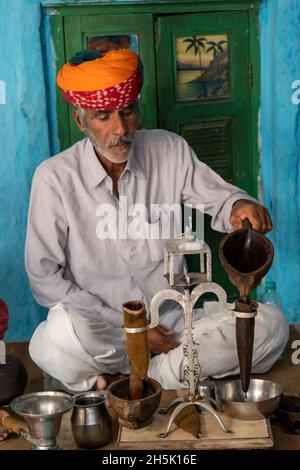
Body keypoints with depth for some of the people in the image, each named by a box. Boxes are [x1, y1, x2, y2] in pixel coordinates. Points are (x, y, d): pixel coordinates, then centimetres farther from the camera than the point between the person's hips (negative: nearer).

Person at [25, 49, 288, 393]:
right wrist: (126, 327, -13)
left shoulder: (170, 151, 1)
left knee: (269, 325, -17)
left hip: (171, 322, 4)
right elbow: (44, 277, -7)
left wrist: (239, 207, -22)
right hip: (100, 329, -3)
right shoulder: (54, 177, -8)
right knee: (64, 329, -37)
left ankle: (118, 380, -18)